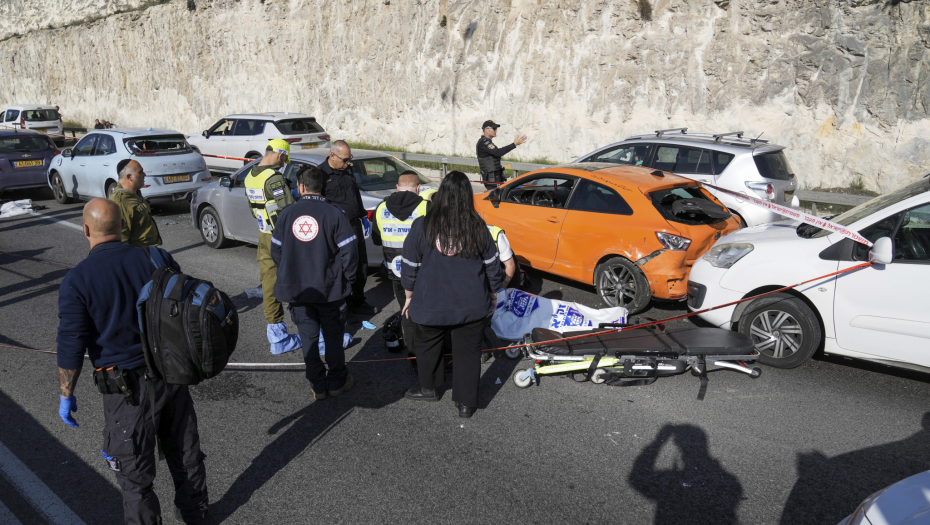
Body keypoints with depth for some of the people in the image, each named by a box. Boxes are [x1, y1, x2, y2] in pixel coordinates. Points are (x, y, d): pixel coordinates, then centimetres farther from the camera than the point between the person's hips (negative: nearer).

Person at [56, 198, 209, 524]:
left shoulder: (76, 281, -14)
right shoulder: (156, 258, -4)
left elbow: (71, 347, -13)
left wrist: (66, 396, 1)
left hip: (127, 387, -4)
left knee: (134, 473, 12)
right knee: (185, 451, 22)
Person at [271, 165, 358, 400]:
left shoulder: (287, 213, -2)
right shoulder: (333, 213, -11)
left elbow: (276, 250, 6)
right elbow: (348, 251, -11)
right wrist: (347, 280, 4)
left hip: (296, 290, 2)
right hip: (329, 289, -2)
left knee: (308, 338, 12)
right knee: (333, 336, 13)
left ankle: (317, 386, 20)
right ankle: (336, 382, 23)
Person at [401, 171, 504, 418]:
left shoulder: (422, 226, -11)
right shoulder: (478, 227, -8)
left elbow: (410, 266, -4)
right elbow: (492, 265, 1)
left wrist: (410, 296, 10)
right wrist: (493, 295, 16)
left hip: (431, 304, 0)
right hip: (472, 305, 1)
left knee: (426, 344, 24)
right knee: (467, 352, 14)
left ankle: (428, 388, 41)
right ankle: (466, 403, 22)